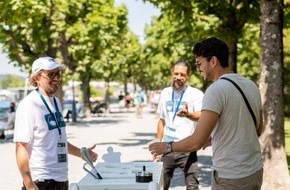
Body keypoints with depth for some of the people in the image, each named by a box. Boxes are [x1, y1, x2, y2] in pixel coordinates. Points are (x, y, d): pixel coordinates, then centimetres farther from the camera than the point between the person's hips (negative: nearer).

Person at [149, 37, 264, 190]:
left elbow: (196, 142, -21)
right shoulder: (251, 85, 6)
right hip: (255, 171, 8)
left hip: (231, 177, -8)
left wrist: (168, 147, -5)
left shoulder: (216, 90, -18)